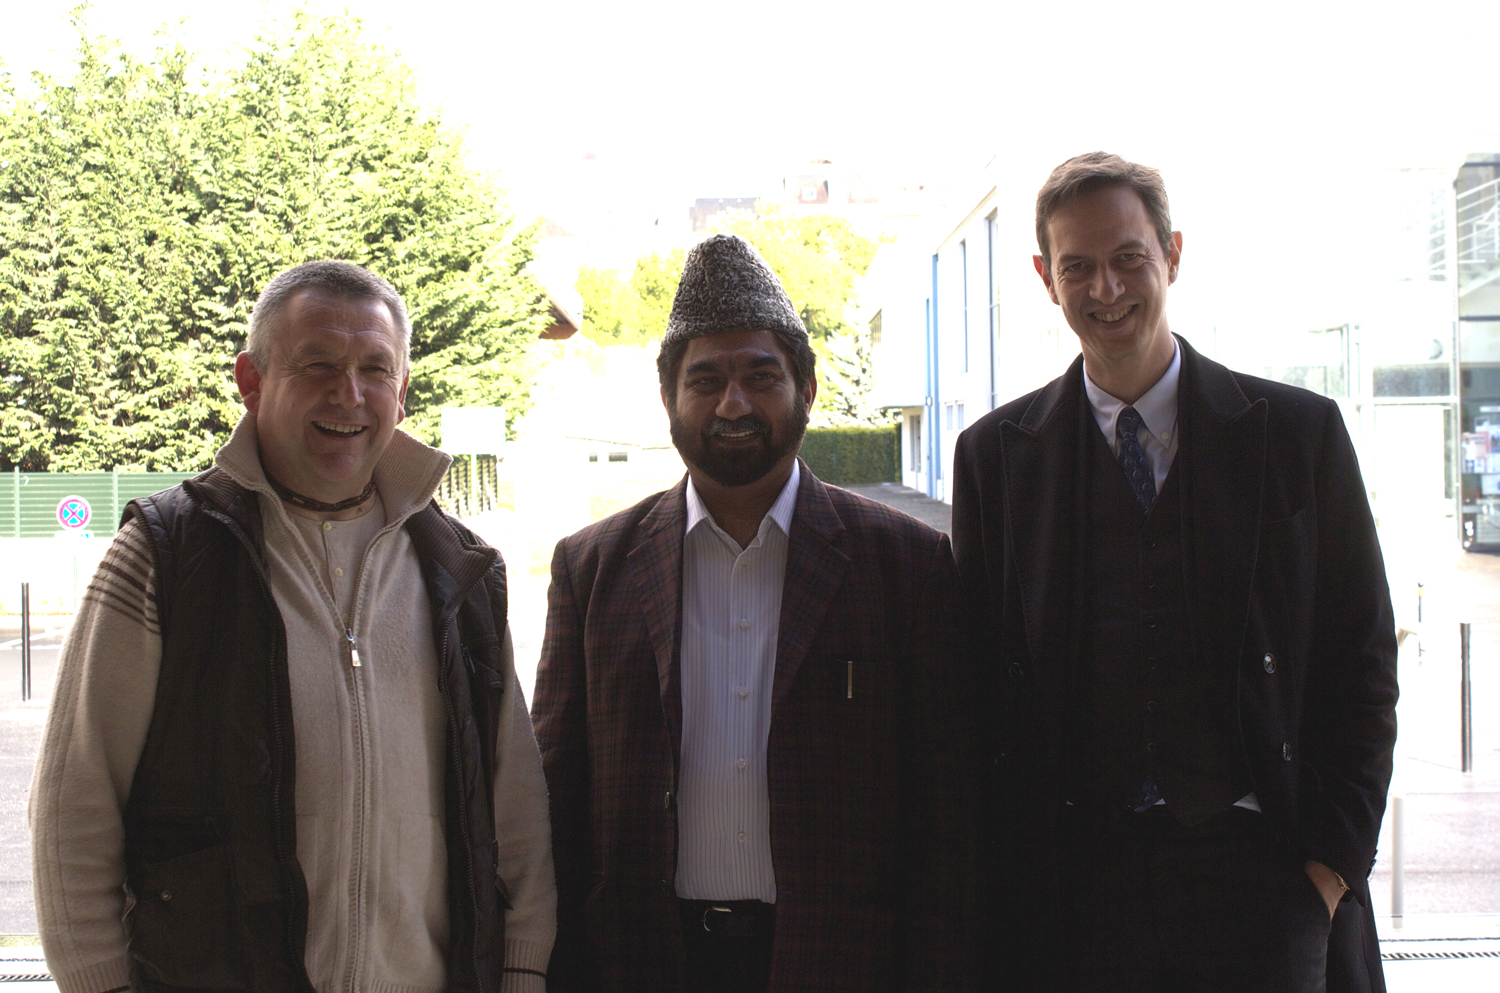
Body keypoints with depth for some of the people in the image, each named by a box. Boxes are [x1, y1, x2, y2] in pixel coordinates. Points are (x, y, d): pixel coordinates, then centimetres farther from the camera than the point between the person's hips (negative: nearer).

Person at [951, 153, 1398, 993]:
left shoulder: (1299, 432, 3)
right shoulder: (993, 454, 6)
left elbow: (1363, 661, 5)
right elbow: (982, 671, 7)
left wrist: (1335, 859, -3)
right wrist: (1009, 884, 1)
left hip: (1255, 862, 0)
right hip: (1069, 884, 1)